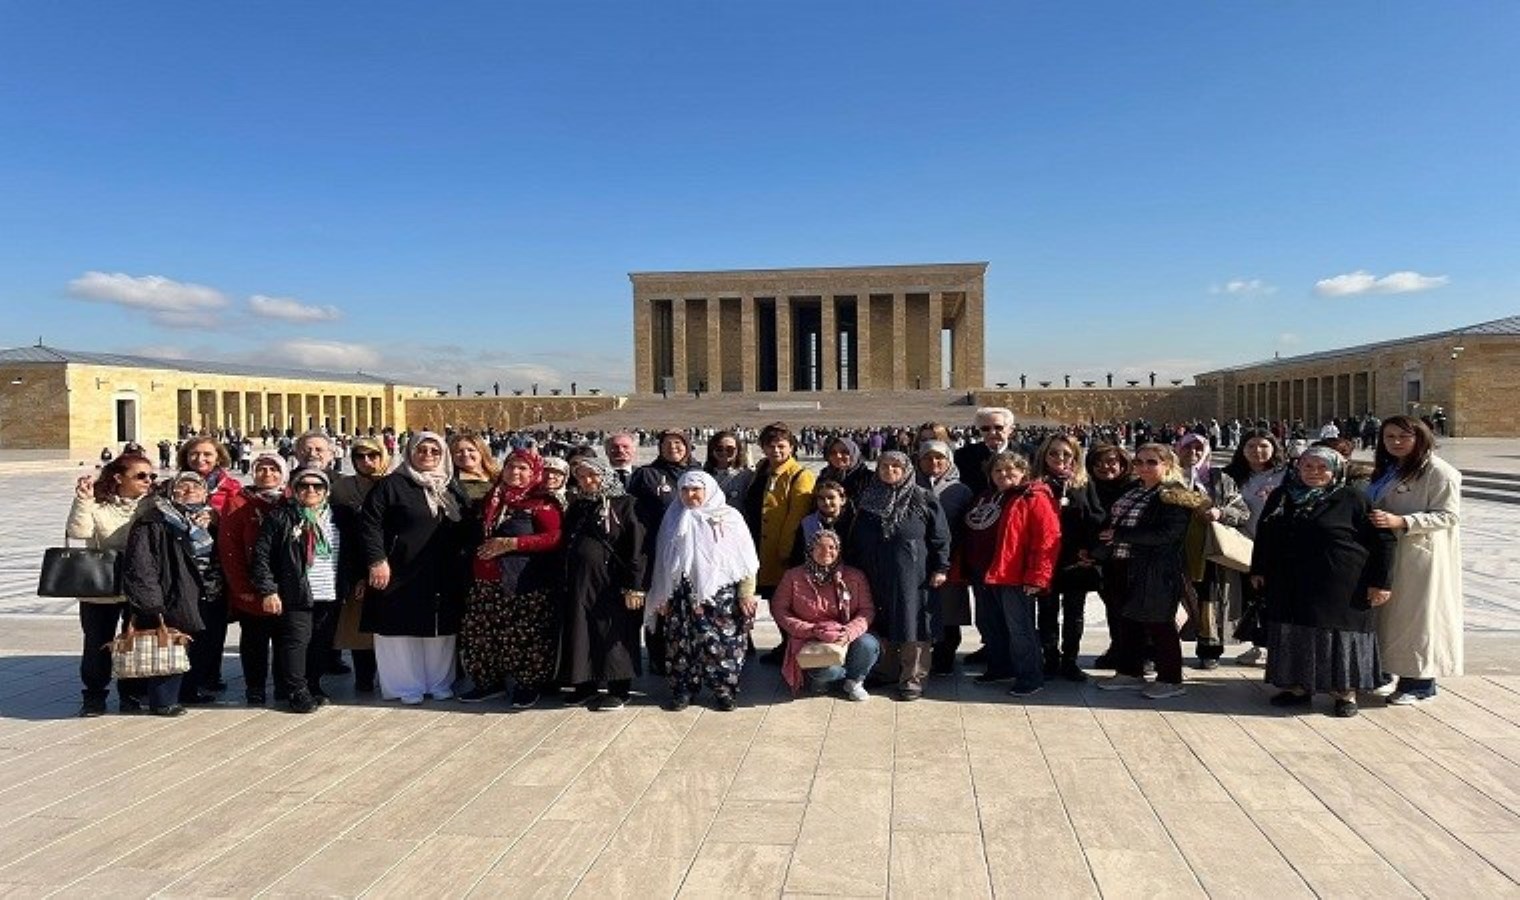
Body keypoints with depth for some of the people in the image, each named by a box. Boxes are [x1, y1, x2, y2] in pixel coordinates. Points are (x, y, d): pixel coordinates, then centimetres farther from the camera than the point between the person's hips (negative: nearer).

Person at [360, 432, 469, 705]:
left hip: (444, 577, 5)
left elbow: (465, 528, 20)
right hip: (402, 574, -4)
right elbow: (370, 523, -8)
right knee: (403, 630, 1)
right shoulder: (392, 485, -3)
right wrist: (377, 560, -16)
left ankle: (439, 683, 21)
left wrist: (461, 560, 12)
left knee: (441, 631, 9)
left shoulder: (452, 488, 14)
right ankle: (406, 687, 12)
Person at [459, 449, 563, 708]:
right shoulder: (492, 500, 16)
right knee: (481, 632, 8)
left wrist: (510, 544, -19)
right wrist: (481, 549, 12)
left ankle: (528, 685, 14)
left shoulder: (541, 503, -5)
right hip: (486, 582, 7)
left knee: (524, 635, -3)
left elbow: (554, 538, -16)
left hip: (525, 583, -7)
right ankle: (489, 681, 25)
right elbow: (476, 533, 32)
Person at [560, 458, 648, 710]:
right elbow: (566, 543, 17)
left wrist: (635, 585, -17)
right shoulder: (577, 506, 13)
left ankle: (619, 690, 13)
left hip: (612, 582, -6)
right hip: (579, 582, 6)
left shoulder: (624, 504, -5)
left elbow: (638, 546, -11)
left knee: (614, 634, 1)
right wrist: (565, 581, 11)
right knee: (581, 634, 10)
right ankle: (585, 684, 24)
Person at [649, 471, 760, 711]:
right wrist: (663, 597, 10)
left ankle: (723, 690, 10)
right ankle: (683, 689, 15)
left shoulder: (729, 517, 1)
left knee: (721, 643, -4)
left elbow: (745, 560, 0)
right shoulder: (675, 519, 9)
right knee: (681, 643, 1)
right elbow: (663, 561, 13)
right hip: (683, 596, 2)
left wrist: (746, 594, -5)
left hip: (721, 594, -2)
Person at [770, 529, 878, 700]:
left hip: (845, 639, 3)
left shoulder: (855, 576, 4)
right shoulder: (794, 576, -1)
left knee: (868, 645, -30)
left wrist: (849, 632, -20)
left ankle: (854, 682, 2)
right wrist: (810, 630, -12)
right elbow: (778, 609, -1)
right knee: (828, 668, -35)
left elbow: (867, 610, 0)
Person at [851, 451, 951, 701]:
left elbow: (940, 536, -2)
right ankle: (886, 671, 23)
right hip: (876, 576, 4)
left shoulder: (922, 499, -2)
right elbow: (856, 539, 16)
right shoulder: (868, 499, 10)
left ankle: (913, 677, 7)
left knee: (912, 622, -1)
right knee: (881, 624, 9)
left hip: (912, 575, -4)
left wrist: (940, 568, -7)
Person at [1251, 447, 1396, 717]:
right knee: (1295, 635, 9)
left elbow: (1384, 540, -5)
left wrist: (1380, 582, -10)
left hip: (1341, 588, -4)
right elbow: (1263, 535, 19)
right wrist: (1258, 570, 17)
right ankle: (1297, 687, 21)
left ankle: (1345, 693, 15)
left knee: (1340, 634, 2)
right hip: (1290, 587, 5)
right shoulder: (1281, 497, 9)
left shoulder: (1352, 499, -5)